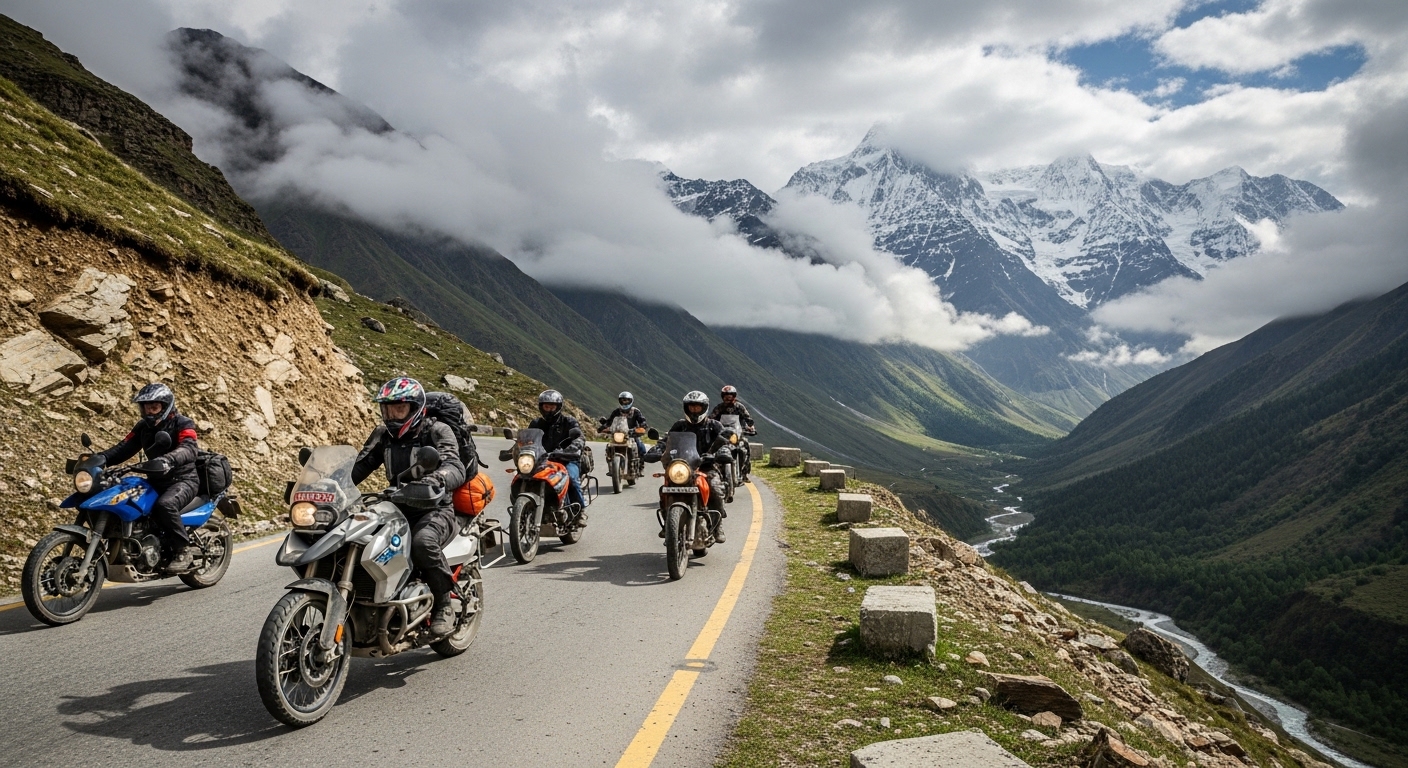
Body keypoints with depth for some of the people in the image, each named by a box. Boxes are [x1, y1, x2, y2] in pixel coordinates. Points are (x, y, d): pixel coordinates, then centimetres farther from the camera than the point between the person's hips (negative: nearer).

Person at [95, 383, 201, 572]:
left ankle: (183, 550, -20)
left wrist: (168, 460, -47)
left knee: (164, 505, -35)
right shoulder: (143, 427, 14)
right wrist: (102, 457, -18)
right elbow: (125, 447, 3)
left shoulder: (183, 424, -8)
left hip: (183, 480, -7)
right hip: (156, 482, 8)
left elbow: (189, 449, -27)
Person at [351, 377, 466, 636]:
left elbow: (456, 468, -22)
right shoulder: (382, 435, 13)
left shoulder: (438, 432, -6)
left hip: (435, 510, -6)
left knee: (423, 540, -38)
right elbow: (359, 467, 7)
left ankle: (443, 605, -17)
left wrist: (437, 479, -45)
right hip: (398, 510, 6)